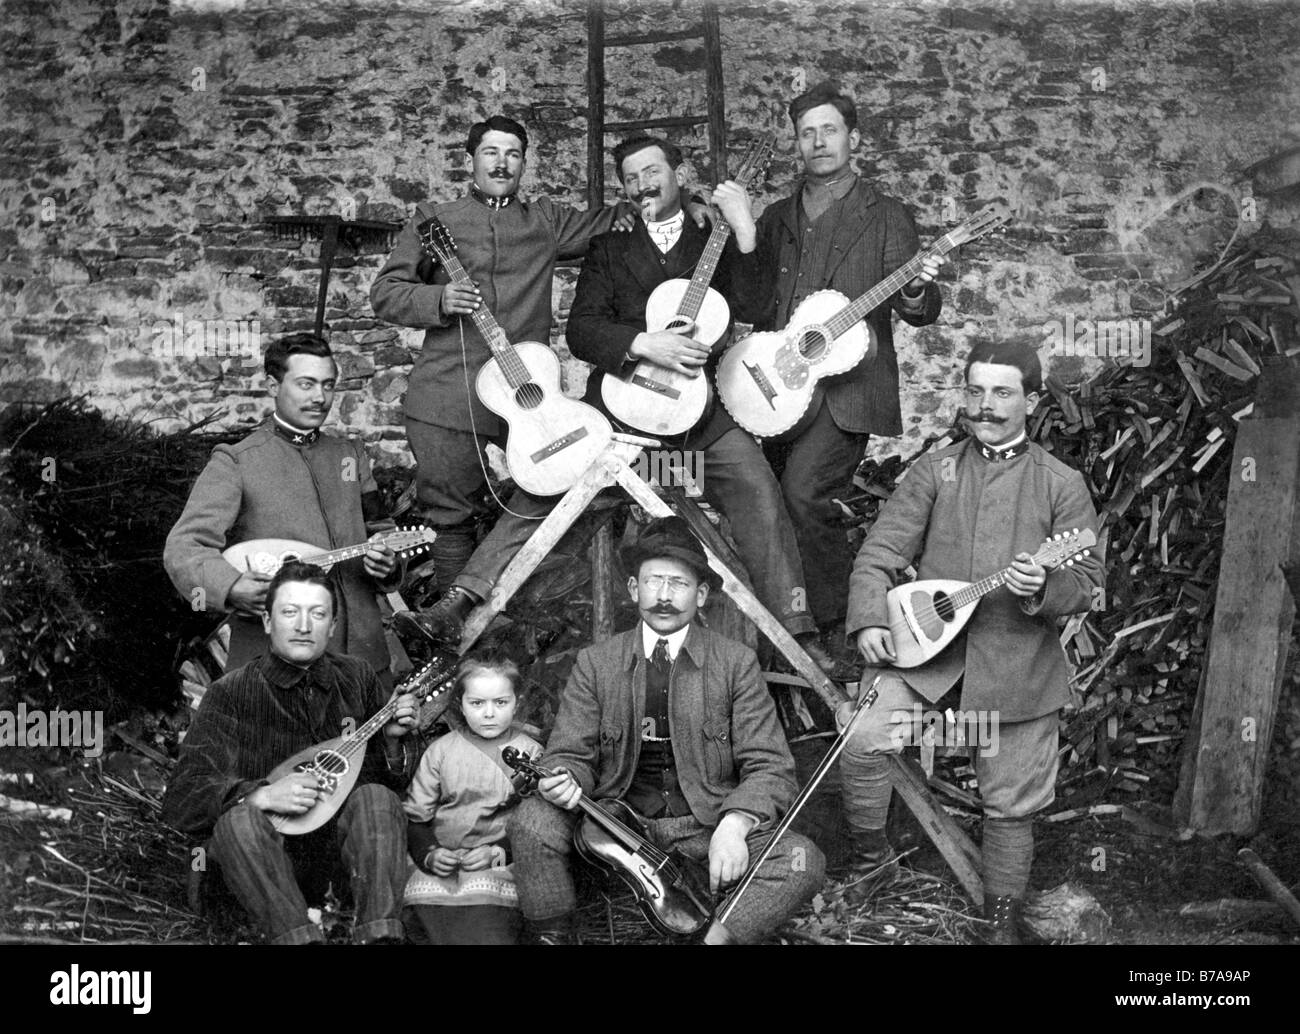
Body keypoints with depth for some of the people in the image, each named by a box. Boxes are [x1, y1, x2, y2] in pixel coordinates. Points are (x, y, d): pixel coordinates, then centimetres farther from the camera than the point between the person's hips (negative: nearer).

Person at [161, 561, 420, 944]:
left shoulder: (357, 678, 2)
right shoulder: (231, 693, -8)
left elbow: (390, 779, 9)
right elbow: (180, 798, -16)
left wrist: (390, 738, -13)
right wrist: (262, 794, -31)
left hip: (341, 834, 2)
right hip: (270, 837, -2)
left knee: (376, 798, -27)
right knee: (238, 820, -32)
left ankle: (379, 934, -35)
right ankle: (299, 938, -37)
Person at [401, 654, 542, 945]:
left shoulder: (531, 753, 5)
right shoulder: (441, 750, 11)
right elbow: (414, 814, 11)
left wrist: (499, 852, -11)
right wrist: (429, 854, -7)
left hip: (500, 863, -3)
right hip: (440, 863, 3)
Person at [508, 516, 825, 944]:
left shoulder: (736, 664, 1)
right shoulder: (595, 664, 5)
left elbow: (769, 766, -3)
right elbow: (571, 754, 3)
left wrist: (734, 824, -23)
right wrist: (564, 781, -23)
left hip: (709, 830, 0)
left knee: (803, 861, -26)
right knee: (532, 820, -26)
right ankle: (555, 936, -8)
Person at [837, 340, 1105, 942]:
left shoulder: (1061, 484, 4)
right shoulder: (934, 471, 8)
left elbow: (1086, 582, 0)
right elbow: (879, 552, 3)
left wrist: (1042, 588, -22)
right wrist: (869, 622, -13)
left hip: (1018, 662, 0)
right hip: (926, 646, 1)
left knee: (1010, 803, 7)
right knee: (862, 742, -21)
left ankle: (1002, 919, 30)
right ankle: (871, 862, 4)